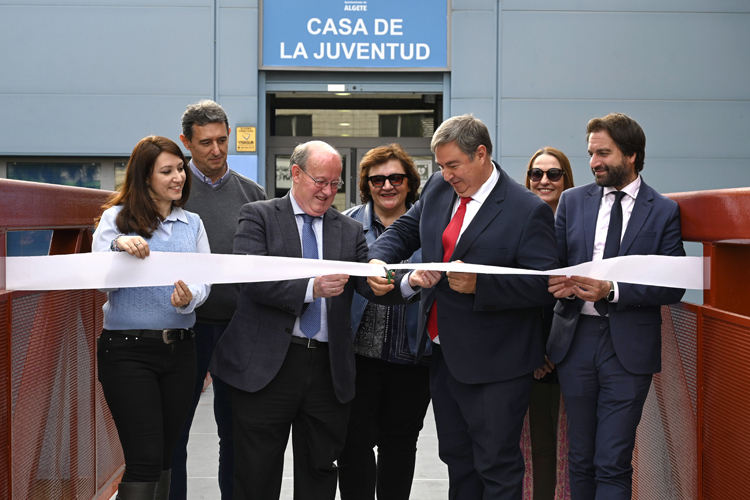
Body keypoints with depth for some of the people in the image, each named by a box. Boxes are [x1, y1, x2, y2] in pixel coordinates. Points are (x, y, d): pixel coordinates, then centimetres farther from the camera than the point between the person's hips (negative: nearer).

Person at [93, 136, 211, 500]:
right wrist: (119, 247, -25)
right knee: (145, 459, -10)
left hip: (179, 348, 5)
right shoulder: (116, 218, 0)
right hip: (128, 348, -4)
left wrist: (188, 299, -17)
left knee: (164, 456, 11)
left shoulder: (192, 224, 13)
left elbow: (204, 281, 6)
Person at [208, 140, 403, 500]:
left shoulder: (350, 231, 14)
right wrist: (311, 288, -25)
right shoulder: (258, 217, 3)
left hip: (328, 370, 4)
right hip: (267, 365, -3)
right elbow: (251, 279, -12)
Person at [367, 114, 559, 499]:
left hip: (494, 365, -7)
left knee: (497, 468, 0)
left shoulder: (528, 210, -15)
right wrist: (378, 260, -6)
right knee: (456, 459, 18)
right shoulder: (437, 189, 6)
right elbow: (403, 231, 16)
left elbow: (543, 284, -18)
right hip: (444, 355, 7)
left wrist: (479, 286, -27)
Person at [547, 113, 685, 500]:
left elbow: (673, 286, -5)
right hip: (576, 339, 3)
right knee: (580, 458, 11)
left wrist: (612, 292, -18)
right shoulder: (572, 201, 10)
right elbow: (553, 261, 11)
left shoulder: (663, 212, 1)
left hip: (629, 347, -3)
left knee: (613, 464, -7)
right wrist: (558, 283, -14)